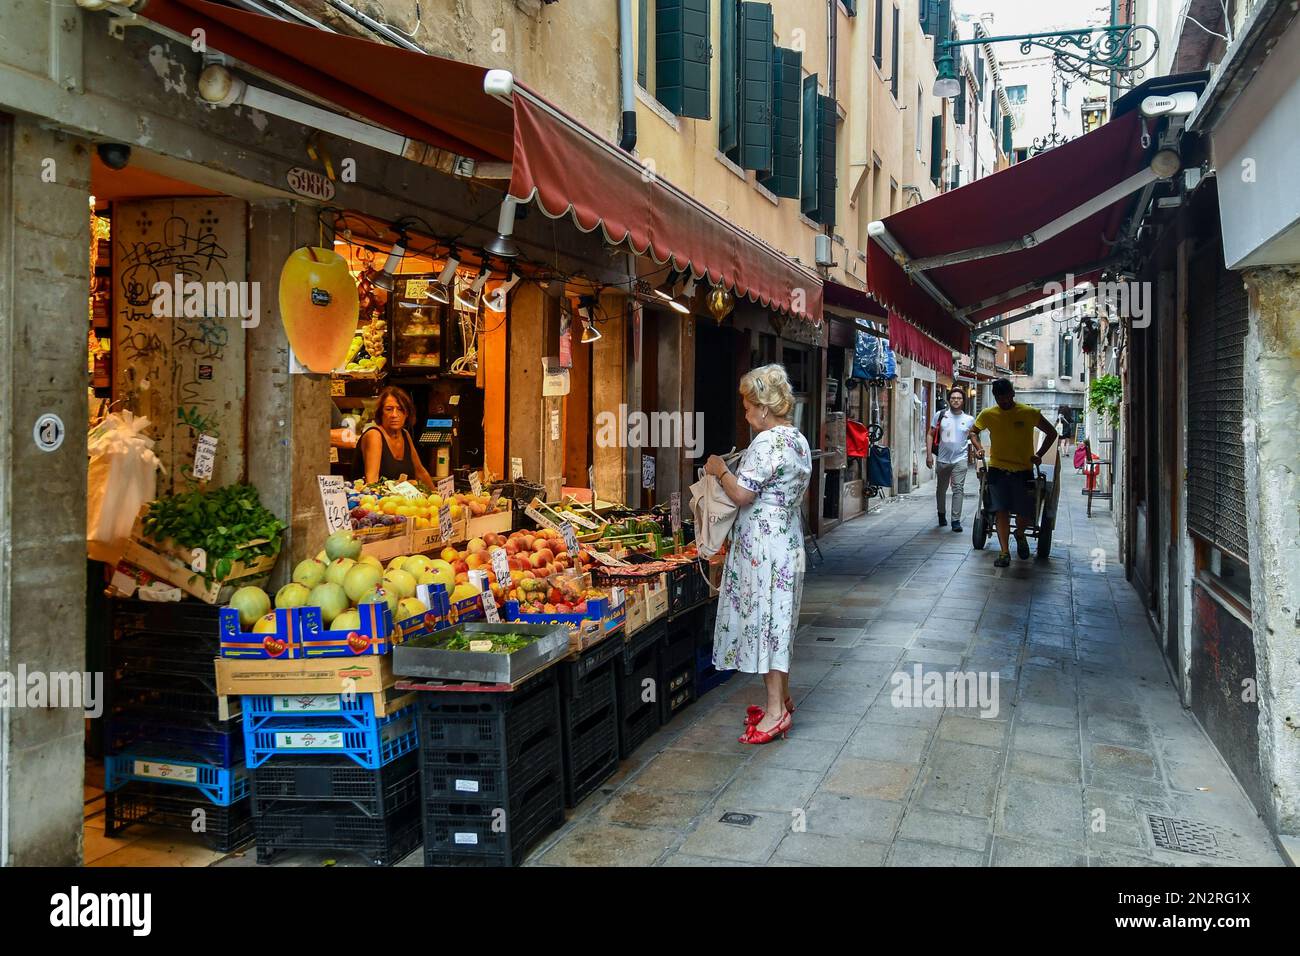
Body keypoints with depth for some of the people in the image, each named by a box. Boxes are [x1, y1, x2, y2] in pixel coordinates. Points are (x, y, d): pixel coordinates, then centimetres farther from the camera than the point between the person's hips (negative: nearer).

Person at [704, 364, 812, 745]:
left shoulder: (768, 442, -19)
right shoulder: (799, 439, 12)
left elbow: (741, 494, -19)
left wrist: (720, 470, -4)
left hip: (765, 546, -10)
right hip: (788, 539, 10)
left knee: (765, 619, -3)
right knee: (777, 621, 16)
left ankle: (776, 711, 2)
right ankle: (782, 699, 25)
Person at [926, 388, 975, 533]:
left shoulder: (969, 419, 3)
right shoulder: (940, 415, 1)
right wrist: (929, 454, -4)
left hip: (960, 459, -1)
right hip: (942, 459, 1)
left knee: (958, 489, -11)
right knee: (941, 489, 14)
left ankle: (956, 520, -9)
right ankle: (942, 514, 35)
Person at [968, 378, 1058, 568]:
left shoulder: (1029, 413, -5)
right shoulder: (988, 414, 0)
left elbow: (1051, 433, 5)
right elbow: (973, 431, 18)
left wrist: (1039, 455, -4)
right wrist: (978, 447, 0)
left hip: (1023, 471, -1)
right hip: (997, 470, 1)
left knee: (1026, 515, 1)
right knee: (1002, 511, -1)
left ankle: (1019, 534, 35)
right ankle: (1004, 552, 7)